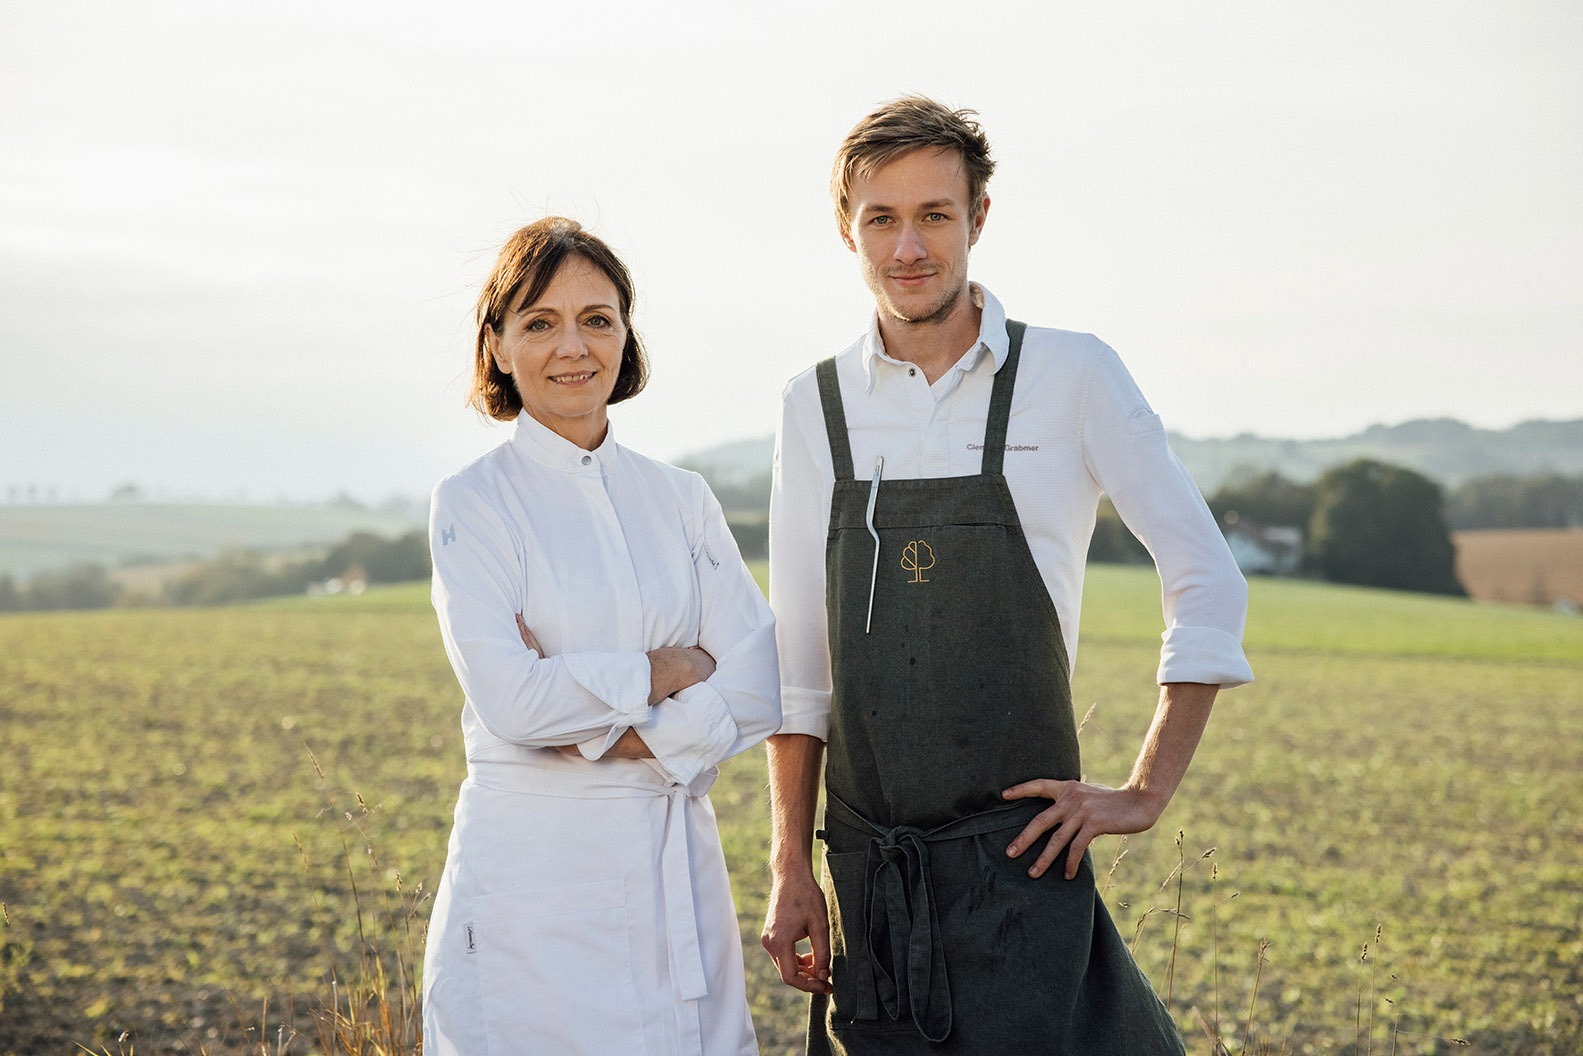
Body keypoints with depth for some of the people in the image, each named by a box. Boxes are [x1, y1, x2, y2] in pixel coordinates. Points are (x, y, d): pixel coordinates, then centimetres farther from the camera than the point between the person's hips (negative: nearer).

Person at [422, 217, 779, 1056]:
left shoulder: (681, 499, 8)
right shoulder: (473, 504, -3)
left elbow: (756, 688, -1)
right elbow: (511, 701, -16)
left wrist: (599, 727, -12)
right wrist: (668, 669, -7)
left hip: (676, 858, 4)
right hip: (535, 871, -4)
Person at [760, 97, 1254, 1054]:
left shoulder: (1072, 376, -2)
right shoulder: (817, 407, 6)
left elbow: (1209, 584, 0)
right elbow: (797, 661, 8)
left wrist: (1147, 793, -4)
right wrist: (789, 867, 4)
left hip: (1019, 861, -3)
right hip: (866, 870, 3)